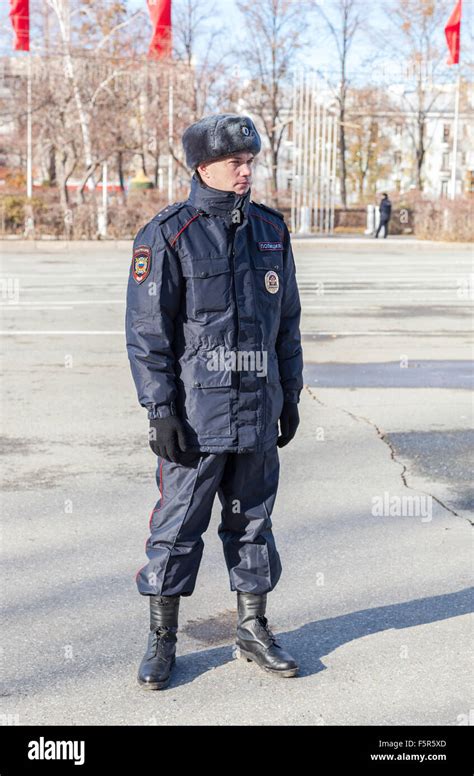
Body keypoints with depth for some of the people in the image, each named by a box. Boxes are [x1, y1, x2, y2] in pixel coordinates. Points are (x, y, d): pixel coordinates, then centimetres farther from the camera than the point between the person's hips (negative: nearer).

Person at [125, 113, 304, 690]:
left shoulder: (271, 230, 8)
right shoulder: (167, 235, -8)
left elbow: (287, 320, 14)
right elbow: (147, 330, -10)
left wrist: (290, 397, 12)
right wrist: (161, 413, -14)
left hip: (259, 410, 5)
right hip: (195, 413, -5)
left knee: (252, 522, 14)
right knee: (177, 526, 4)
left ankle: (253, 632, 27)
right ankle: (162, 639, 19)